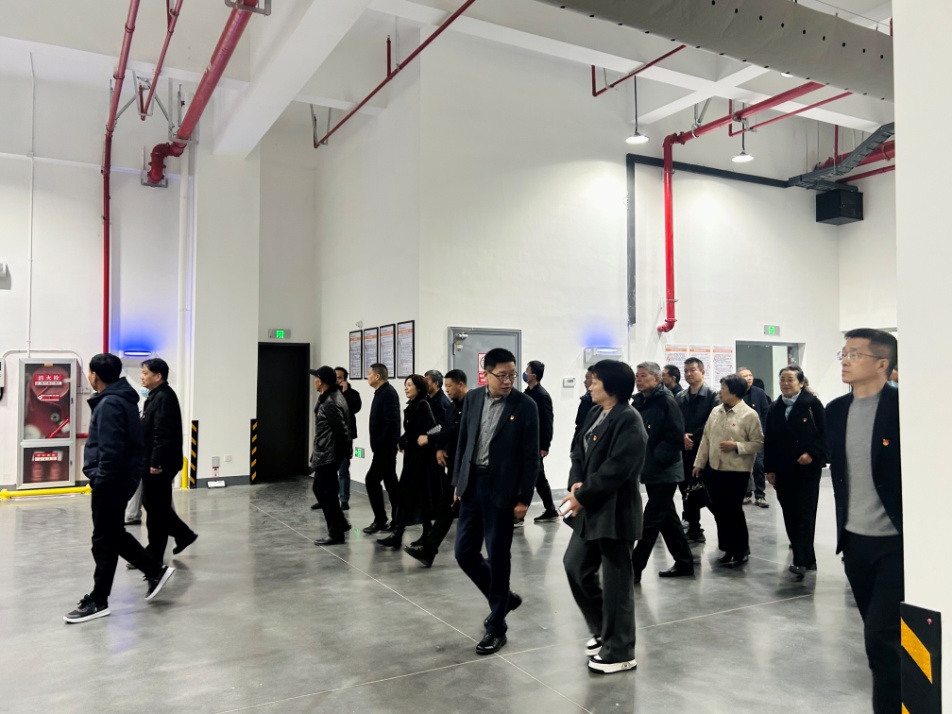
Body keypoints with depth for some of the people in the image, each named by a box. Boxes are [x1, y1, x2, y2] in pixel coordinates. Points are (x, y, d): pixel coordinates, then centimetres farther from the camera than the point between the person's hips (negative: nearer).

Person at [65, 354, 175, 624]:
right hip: (120, 478, 10)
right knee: (114, 535, 19)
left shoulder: (110, 404, -19)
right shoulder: (121, 398, 13)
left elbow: (111, 450, -25)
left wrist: (101, 481, -20)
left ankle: (98, 601, 12)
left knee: (104, 540, 1)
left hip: (111, 481, -10)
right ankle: (155, 570, 24)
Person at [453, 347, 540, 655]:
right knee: (464, 552, 9)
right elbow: (463, 442, 11)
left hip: (501, 489, -5)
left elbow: (531, 456, -8)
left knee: (498, 558, 3)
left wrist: (524, 498, -10)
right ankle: (503, 597, 33)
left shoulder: (525, 406, -9)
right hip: (472, 485, 5)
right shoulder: (472, 398, 4)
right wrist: (458, 481, 9)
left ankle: (496, 627, 18)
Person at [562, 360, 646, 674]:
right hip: (592, 509, 10)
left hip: (615, 511, -10)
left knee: (616, 580, 2)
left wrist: (583, 496, -18)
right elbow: (579, 451, 11)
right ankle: (603, 630, 34)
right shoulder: (595, 414, 11)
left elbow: (616, 469, -24)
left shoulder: (628, 420, -18)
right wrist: (576, 483, -8)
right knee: (575, 565, 16)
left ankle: (620, 652, 18)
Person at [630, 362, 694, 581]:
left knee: (650, 521, -3)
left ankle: (634, 569, 2)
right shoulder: (638, 402, 9)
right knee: (667, 518, 16)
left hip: (664, 471, -8)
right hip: (650, 471, 8)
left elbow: (675, 438, -19)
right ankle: (684, 563, 28)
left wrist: (656, 459, -18)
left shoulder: (666, 402, -14)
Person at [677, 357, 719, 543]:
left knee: (706, 490, -3)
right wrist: (682, 437, -11)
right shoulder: (680, 398, 13)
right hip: (685, 450, 5)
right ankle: (693, 530, 18)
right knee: (687, 489, 8)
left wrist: (693, 437, -14)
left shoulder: (712, 396, -3)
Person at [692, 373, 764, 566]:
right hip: (714, 468, 6)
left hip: (737, 470, -6)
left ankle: (741, 549, 19)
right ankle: (729, 547, 24)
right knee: (719, 509, 10)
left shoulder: (749, 415, -10)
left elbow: (759, 443, -10)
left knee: (733, 510, 1)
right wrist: (699, 463, 10)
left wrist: (736, 446, -20)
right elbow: (706, 439, 11)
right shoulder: (715, 412, 7)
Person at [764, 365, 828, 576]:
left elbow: (824, 432, -7)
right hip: (783, 470, 5)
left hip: (808, 467, -5)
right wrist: (770, 468, 8)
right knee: (790, 515, 7)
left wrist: (812, 453, -18)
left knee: (804, 513, -6)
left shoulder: (812, 404, -4)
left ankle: (803, 560, -3)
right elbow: (769, 441, 11)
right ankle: (804, 556, 20)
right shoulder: (774, 409, 11)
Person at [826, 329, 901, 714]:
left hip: (895, 542, -6)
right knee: (880, 634, 16)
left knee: (881, 636, -8)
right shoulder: (836, 410, 5)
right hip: (855, 540, 6)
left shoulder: (904, 407, -13)